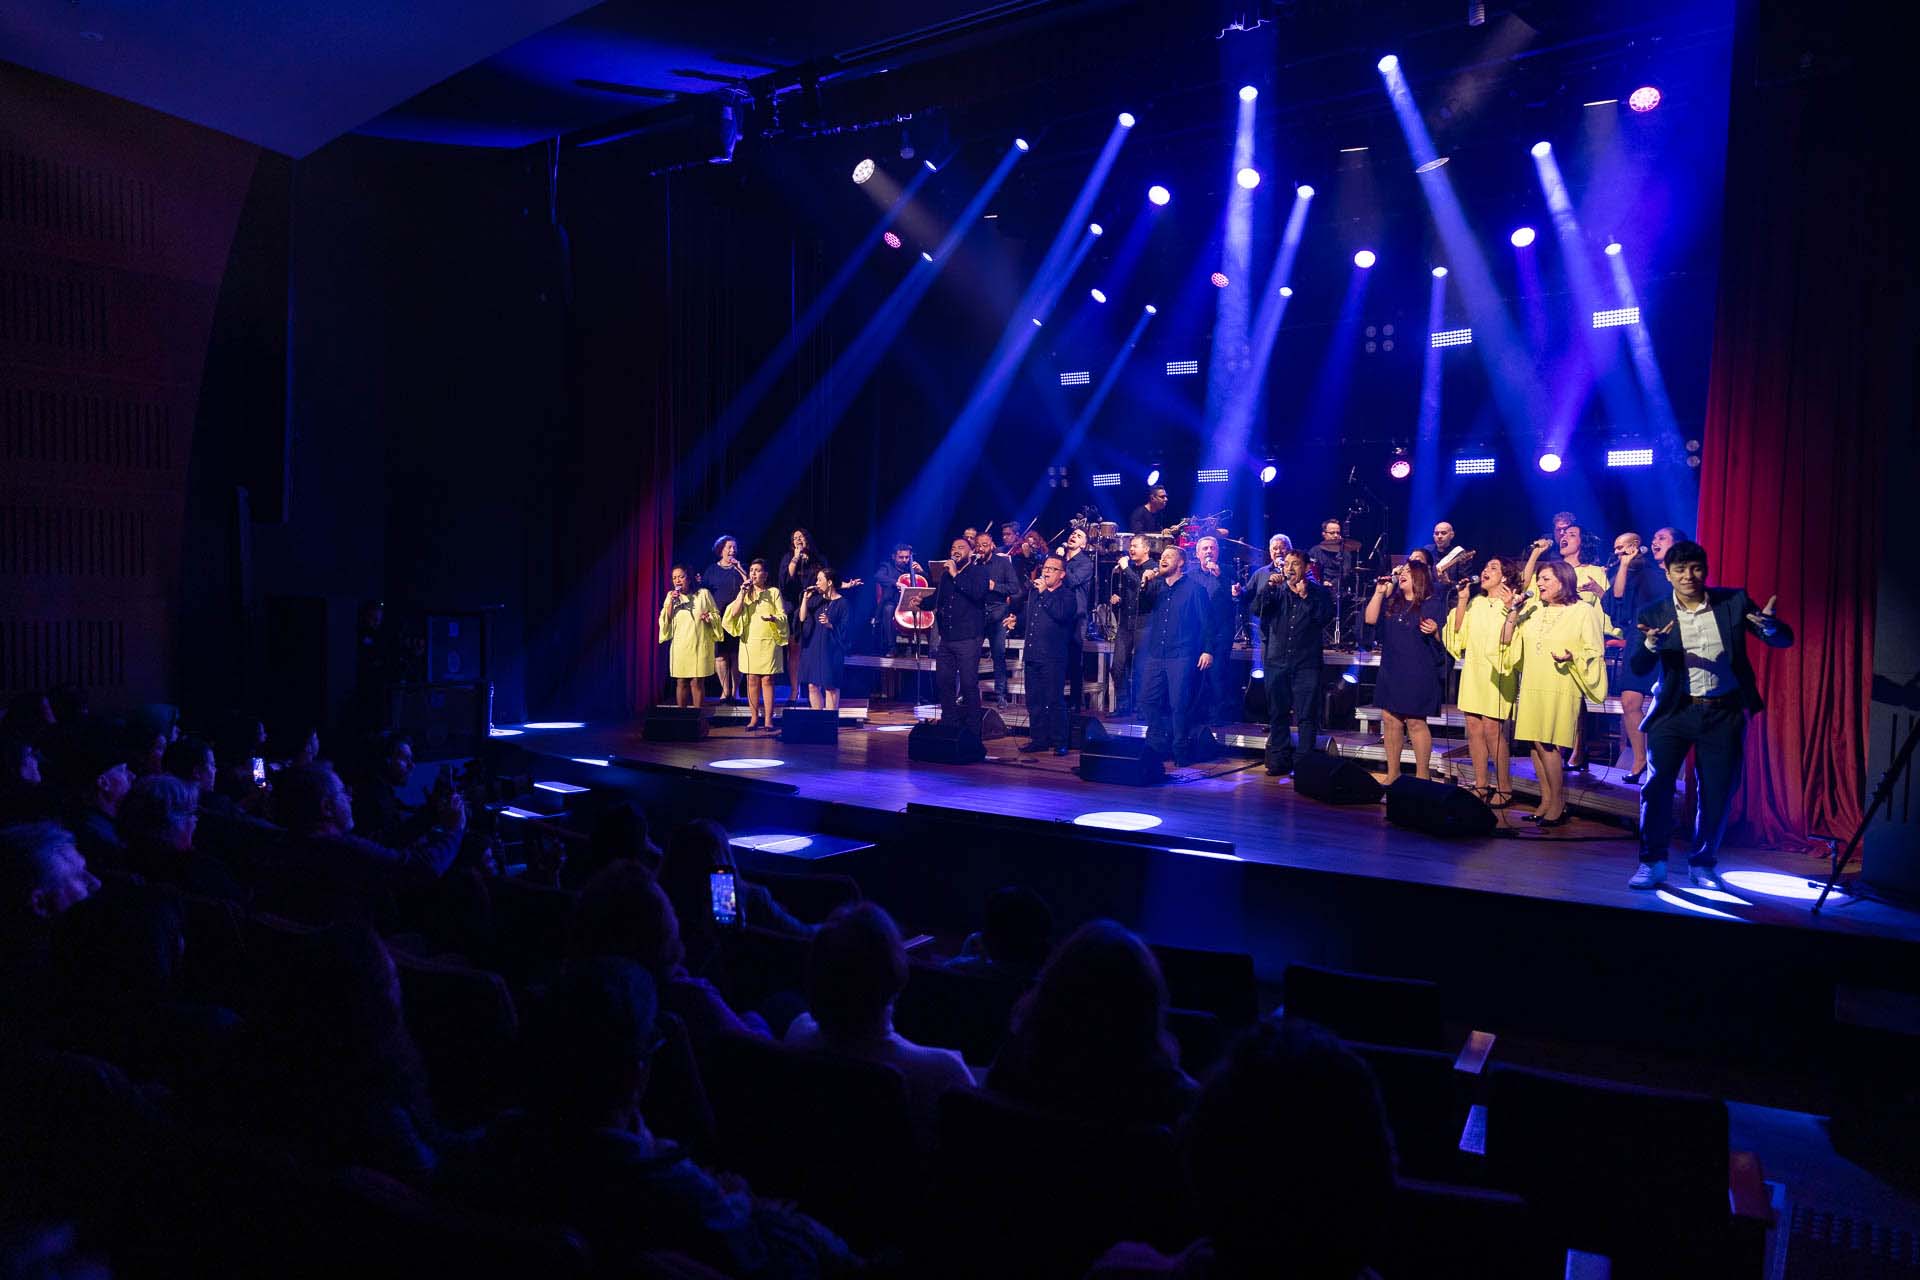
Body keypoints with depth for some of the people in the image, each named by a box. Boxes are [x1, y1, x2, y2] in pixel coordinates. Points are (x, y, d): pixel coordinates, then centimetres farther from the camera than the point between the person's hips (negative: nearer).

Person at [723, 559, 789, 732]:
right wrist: (742, 592, -7)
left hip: (768, 641, -2)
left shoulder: (774, 592, 7)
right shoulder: (744, 593, 14)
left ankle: (768, 719, -3)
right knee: (752, 680, 1)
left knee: (767, 680, -4)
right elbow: (734, 613, 0)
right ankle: (754, 718, 6)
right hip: (749, 641, 2)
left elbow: (783, 616, 1)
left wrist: (773, 618, -21)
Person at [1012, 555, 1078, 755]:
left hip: (1053, 658, -7)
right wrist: (1015, 620, 16)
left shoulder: (1067, 596, 0)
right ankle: (1039, 740, 17)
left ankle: (1060, 743, -1)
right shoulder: (1035, 593, 20)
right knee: (1034, 701, 9)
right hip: (1032, 655, 7)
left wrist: (1045, 594, -16)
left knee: (1054, 700, -7)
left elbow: (1060, 614, -21)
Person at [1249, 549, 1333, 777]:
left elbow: (1325, 617, -10)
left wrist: (1306, 596, -14)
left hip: (1307, 663, -3)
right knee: (1277, 713, 7)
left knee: (1307, 716, -3)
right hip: (1276, 661, 3)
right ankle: (1279, 761, 15)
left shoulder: (1318, 592, 5)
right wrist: (1269, 586, -13)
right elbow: (1254, 609, -4)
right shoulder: (1275, 591, 10)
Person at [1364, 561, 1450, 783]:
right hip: (1391, 671, 6)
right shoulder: (1391, 602, 15)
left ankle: (1422, 776, 4)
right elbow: (1370, 619, 4)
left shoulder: (1434, 603, -1)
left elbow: (1444, 637, -4)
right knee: (1390, 719, 7)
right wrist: (1379, 592, 1)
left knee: (1415, 722, -4)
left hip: (1419, 673, -6)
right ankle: (1392, 773, 16)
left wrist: (1435, 631, -26)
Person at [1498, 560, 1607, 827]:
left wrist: (1572, 657, -21)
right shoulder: (1532, 609, 14)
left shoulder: (1584, 612, 0)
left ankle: (1558, 805, 0)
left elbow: (1595, 654, -2)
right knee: (1535, 743, 4)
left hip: (1561, 689, -5)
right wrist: (1513, 614, 1)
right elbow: (1507, 643, 12)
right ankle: (1546, 801, 12)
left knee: (1547, 744, -10)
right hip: (1532, 688, 5)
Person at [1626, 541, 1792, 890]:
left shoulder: (1734, 601, 1)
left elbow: (1784, 640, -1)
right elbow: (1638, 665, -9)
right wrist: (1652, 643, -31)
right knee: (1656, 785, -6)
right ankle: (1652, 862, 9)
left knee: (1718, 792, 5)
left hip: (1724, 713, 1)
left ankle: (1702, 864, 22)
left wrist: (1768, 625, -25)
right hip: (1675, 711, -1)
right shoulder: (1654, 614, -1)